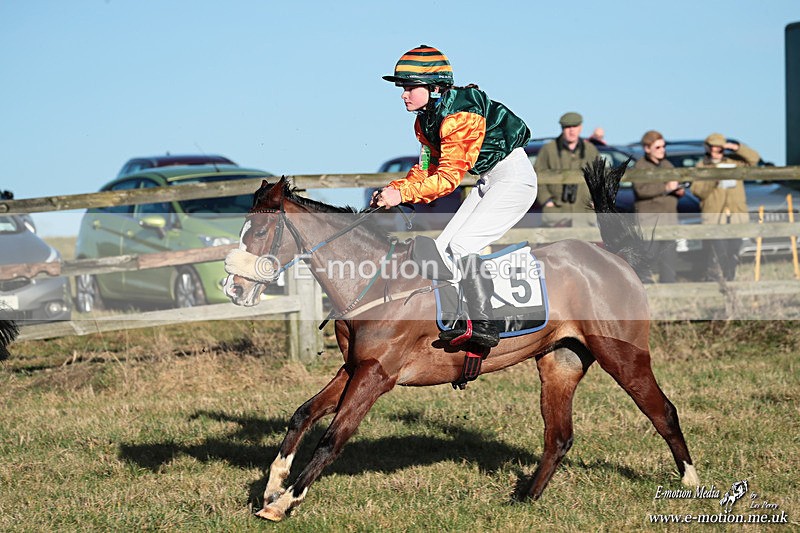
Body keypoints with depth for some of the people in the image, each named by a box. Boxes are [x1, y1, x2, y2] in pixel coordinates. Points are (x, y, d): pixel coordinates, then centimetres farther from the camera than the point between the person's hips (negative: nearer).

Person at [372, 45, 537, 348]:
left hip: (514, 176, -10)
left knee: (461, 245, -20)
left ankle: (483, 325, -17)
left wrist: (402, 194, -31)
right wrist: (393, 188, -7)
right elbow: (427, 168, 9)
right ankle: (463, 317, 7)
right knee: (443, 246, 4)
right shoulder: (425, 120, 4)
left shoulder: (459, 115, -26)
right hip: (488, 181, 10)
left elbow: (449, 176, -29)